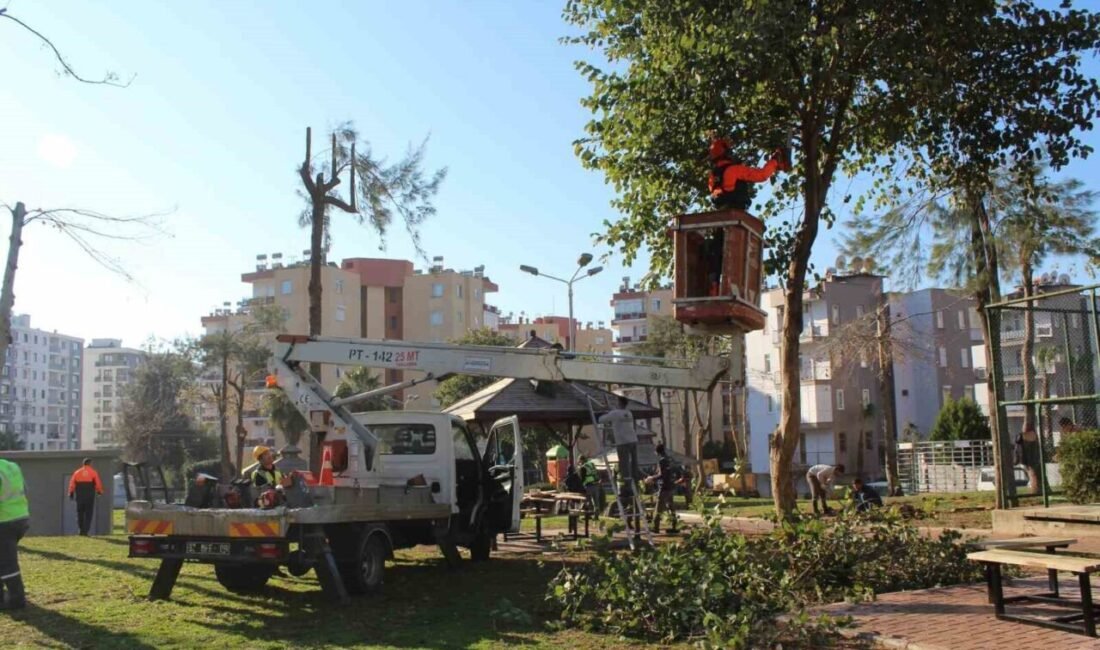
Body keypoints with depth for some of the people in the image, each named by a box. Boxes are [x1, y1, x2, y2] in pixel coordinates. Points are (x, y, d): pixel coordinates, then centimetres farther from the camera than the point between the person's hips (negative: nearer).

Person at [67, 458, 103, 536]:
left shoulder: (77, 472, 6)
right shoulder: (93, 472, -1)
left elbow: (72, 484, 3)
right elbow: (98, 484, -3)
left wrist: (71, 493, 12)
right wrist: (99, 491, 14)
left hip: (79, 496, 2)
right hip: (90, 496, -2)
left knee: (80, 513, 15)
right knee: (88, 514, 2)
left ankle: (81, 529, 14)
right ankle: (85, 531, -4)